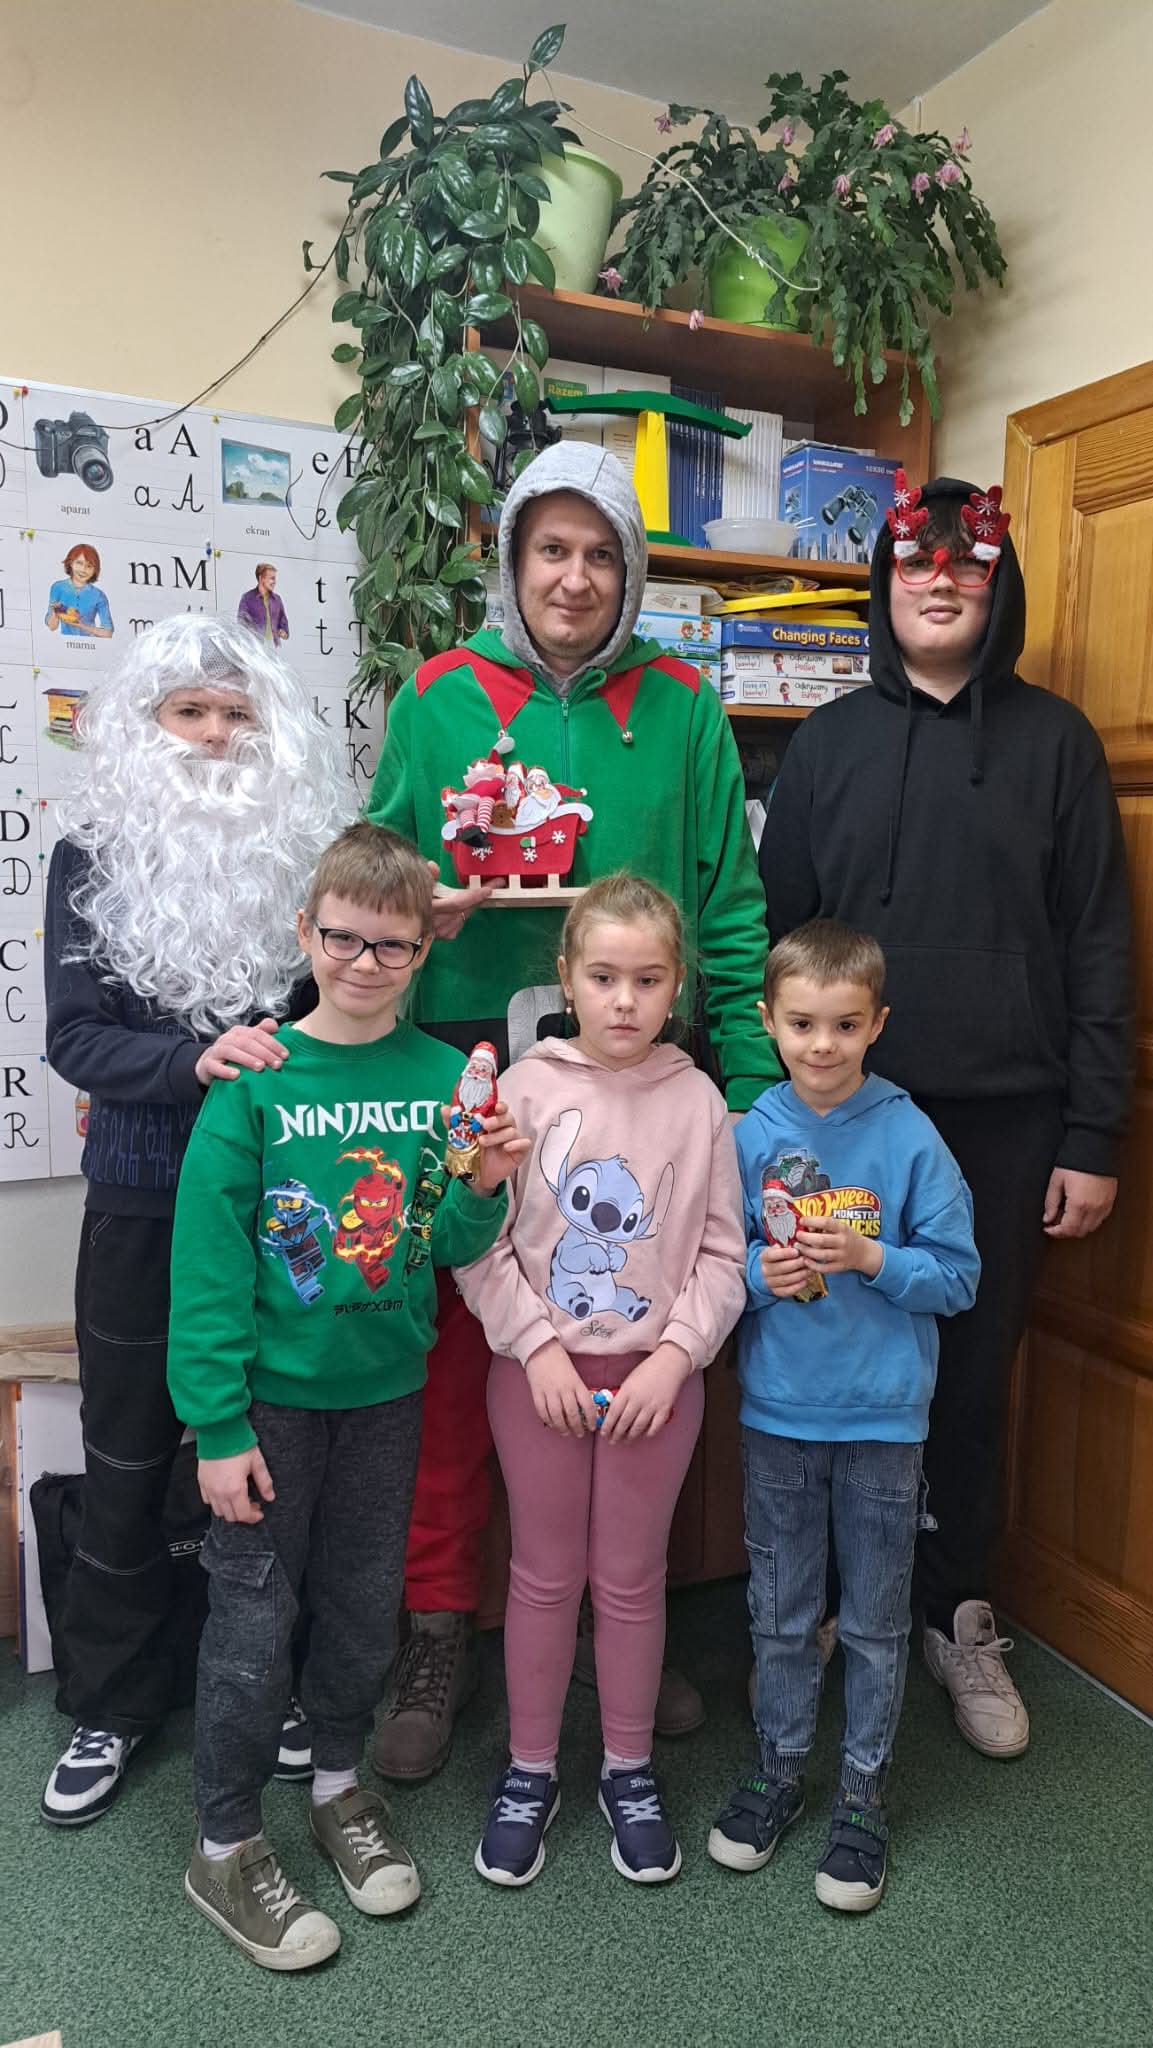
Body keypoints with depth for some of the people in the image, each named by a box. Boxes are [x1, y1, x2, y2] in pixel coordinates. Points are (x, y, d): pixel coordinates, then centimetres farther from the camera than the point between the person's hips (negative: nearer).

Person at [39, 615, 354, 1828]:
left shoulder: (308, 847, -1)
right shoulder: (94, 854, 0)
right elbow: (74, 1035, -7)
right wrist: (195, 1059, -22)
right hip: (144, 1195, 0)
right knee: (128, 1456, 13)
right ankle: (112, 1703, 34)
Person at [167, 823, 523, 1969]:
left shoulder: (446, 1078, -5)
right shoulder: (255, 1080, -14)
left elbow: (448, 1247, -1)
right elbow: (207, 1264, -13)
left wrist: (481, 1190, -21)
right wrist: (215, 1425, -14)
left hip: (385, 1389, 3)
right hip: (271, 1393, -3)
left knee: (364, 1602, 18)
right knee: (253, 1617, 8)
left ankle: (338, 1788, 43)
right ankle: (225, 1850, 30)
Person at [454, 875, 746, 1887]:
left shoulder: (697, 1100, -5)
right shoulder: (524, 1089, -7)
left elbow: (724, 1253, -1)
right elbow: (480, 1243, -7)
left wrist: (675, 1353, -10)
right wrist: (538, 1346, -13)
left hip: (657, 1374, 1)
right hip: (539, 1369, 0)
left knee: (632, 1574, 14)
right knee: (545, 1572, 14)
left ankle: (630, 1771, 35)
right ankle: (530, 1772, 34)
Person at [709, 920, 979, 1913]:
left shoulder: (911, 1138, -11)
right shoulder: (748, 1135, -5)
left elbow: (960, 1276, -7)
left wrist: (873, 1259, -22)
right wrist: (759, 1271, -16)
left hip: (882, 1418, -2)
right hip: (776, 1412, 2)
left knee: (875, 1618, 13)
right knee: (782, 1610, 17)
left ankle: (864, 1792, 33)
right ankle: (780, 1766, 38)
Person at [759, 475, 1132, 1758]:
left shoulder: (1053, 740, 5)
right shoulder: (828, 743, 6)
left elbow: (1096, 946, 3)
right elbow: (774, 932, 5)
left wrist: (1092, 1138, -2)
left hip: (1004, 1121, 0)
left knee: (975, 1373, 11)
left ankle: (959, 1615, 32)